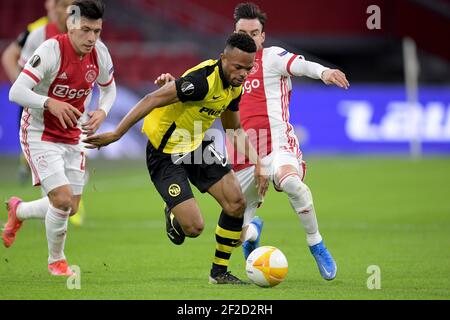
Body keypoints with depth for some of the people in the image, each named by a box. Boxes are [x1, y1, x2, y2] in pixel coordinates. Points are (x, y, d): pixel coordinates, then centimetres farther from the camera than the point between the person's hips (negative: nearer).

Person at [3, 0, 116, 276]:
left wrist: (102, 113, -7)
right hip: (40, 136, -6)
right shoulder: (52, 50, -24)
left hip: (72, 137, 6)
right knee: (62, 200, -18)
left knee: (70, 209, 9)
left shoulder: (100, 53, -5)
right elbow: (16, 92, -27)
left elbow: (109, 89, 14)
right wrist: (50, 103, -43)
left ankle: (18, 211, 38)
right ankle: (56, 261, 8)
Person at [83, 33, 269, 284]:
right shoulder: (203, 80, -30)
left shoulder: (235, 86, -2)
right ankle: (174, 216, 25)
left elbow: (234, 129, 15)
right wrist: (116, 135, -30)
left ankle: (219, 272, 13)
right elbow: (152, 100, -29)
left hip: (197, 145, 8)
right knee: (194, 228, -14)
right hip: (165, 154, -8)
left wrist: (256, 163, 3)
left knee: (237, 204, -4)